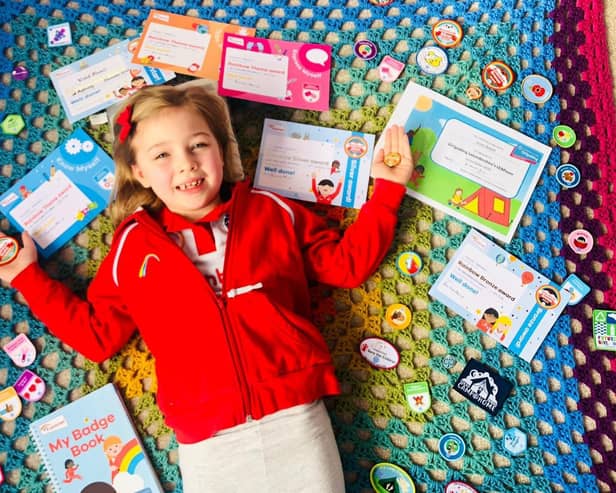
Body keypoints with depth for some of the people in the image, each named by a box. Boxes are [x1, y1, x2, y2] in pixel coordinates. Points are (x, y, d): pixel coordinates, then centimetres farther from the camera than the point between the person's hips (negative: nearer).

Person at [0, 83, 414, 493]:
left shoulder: (273, 212, 7)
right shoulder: (132, 247, 8)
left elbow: (349, 263, 11)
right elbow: (97, 335, 15)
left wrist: (386, 189, 8)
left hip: (295, 413, 0)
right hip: (206, 437, 1)